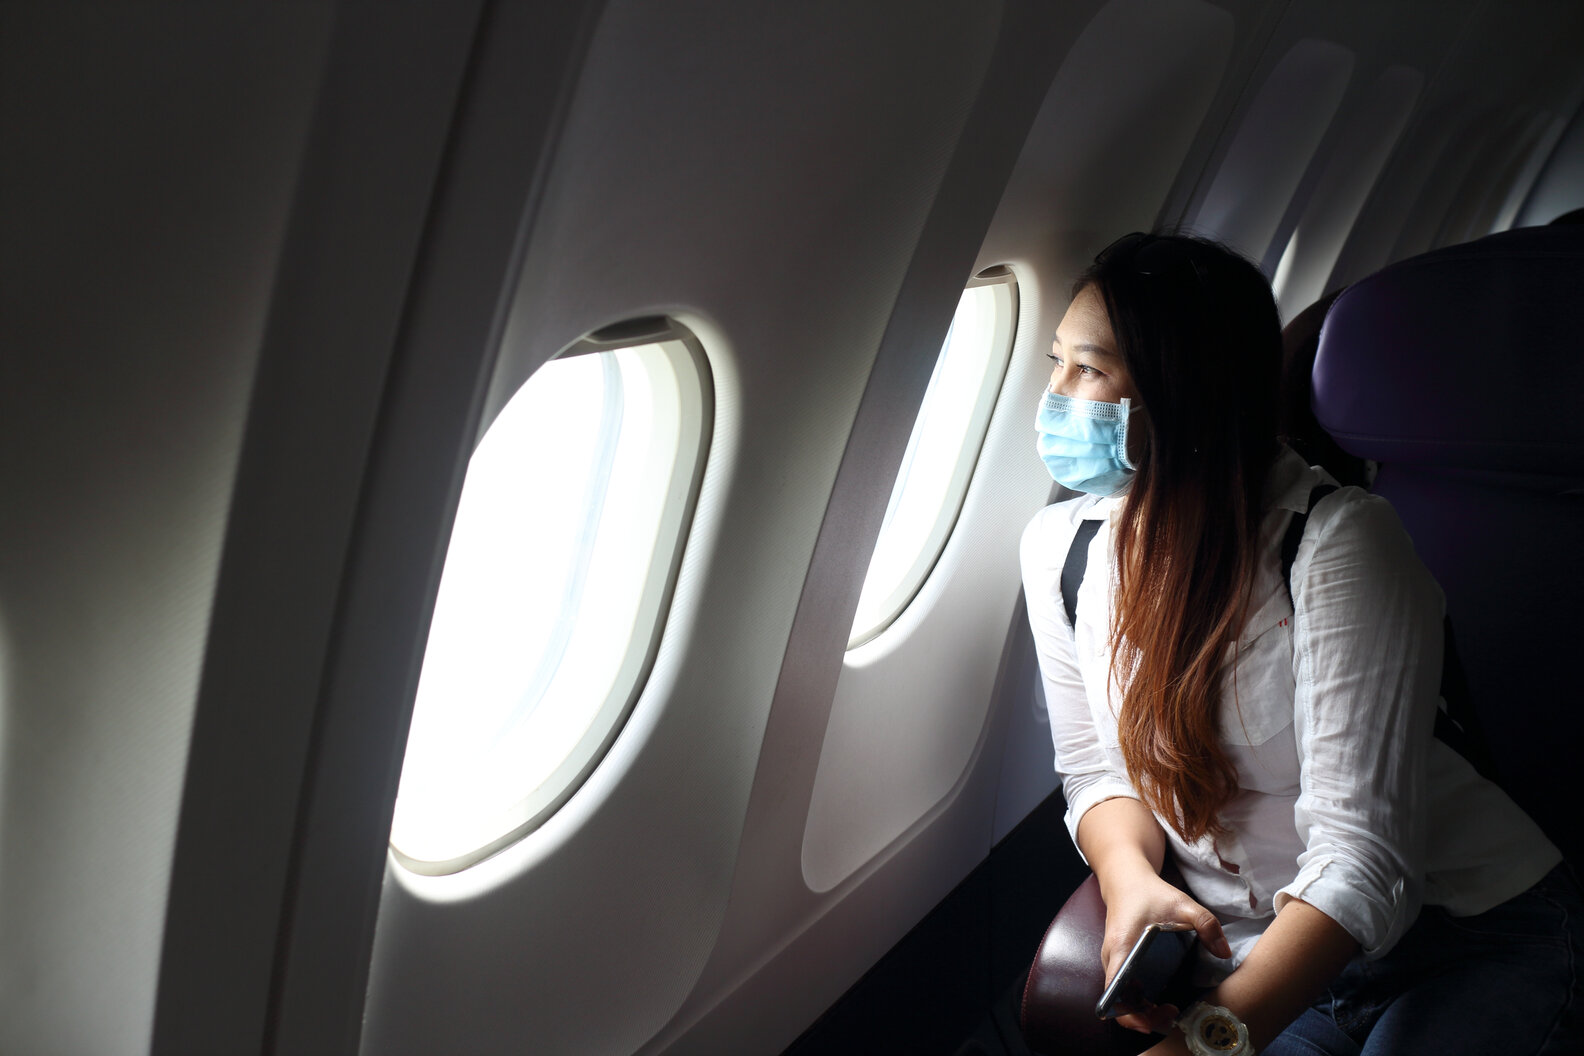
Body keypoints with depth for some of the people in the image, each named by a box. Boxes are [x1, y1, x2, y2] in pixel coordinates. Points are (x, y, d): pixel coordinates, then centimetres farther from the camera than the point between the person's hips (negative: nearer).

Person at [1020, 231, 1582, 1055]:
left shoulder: (1339, 541, -20)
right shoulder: (1059, 546, -2)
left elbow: (1360, 858, -24)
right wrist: (1131, 882, -17)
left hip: (1473, 934, -3)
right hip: (1252, 957, 4)